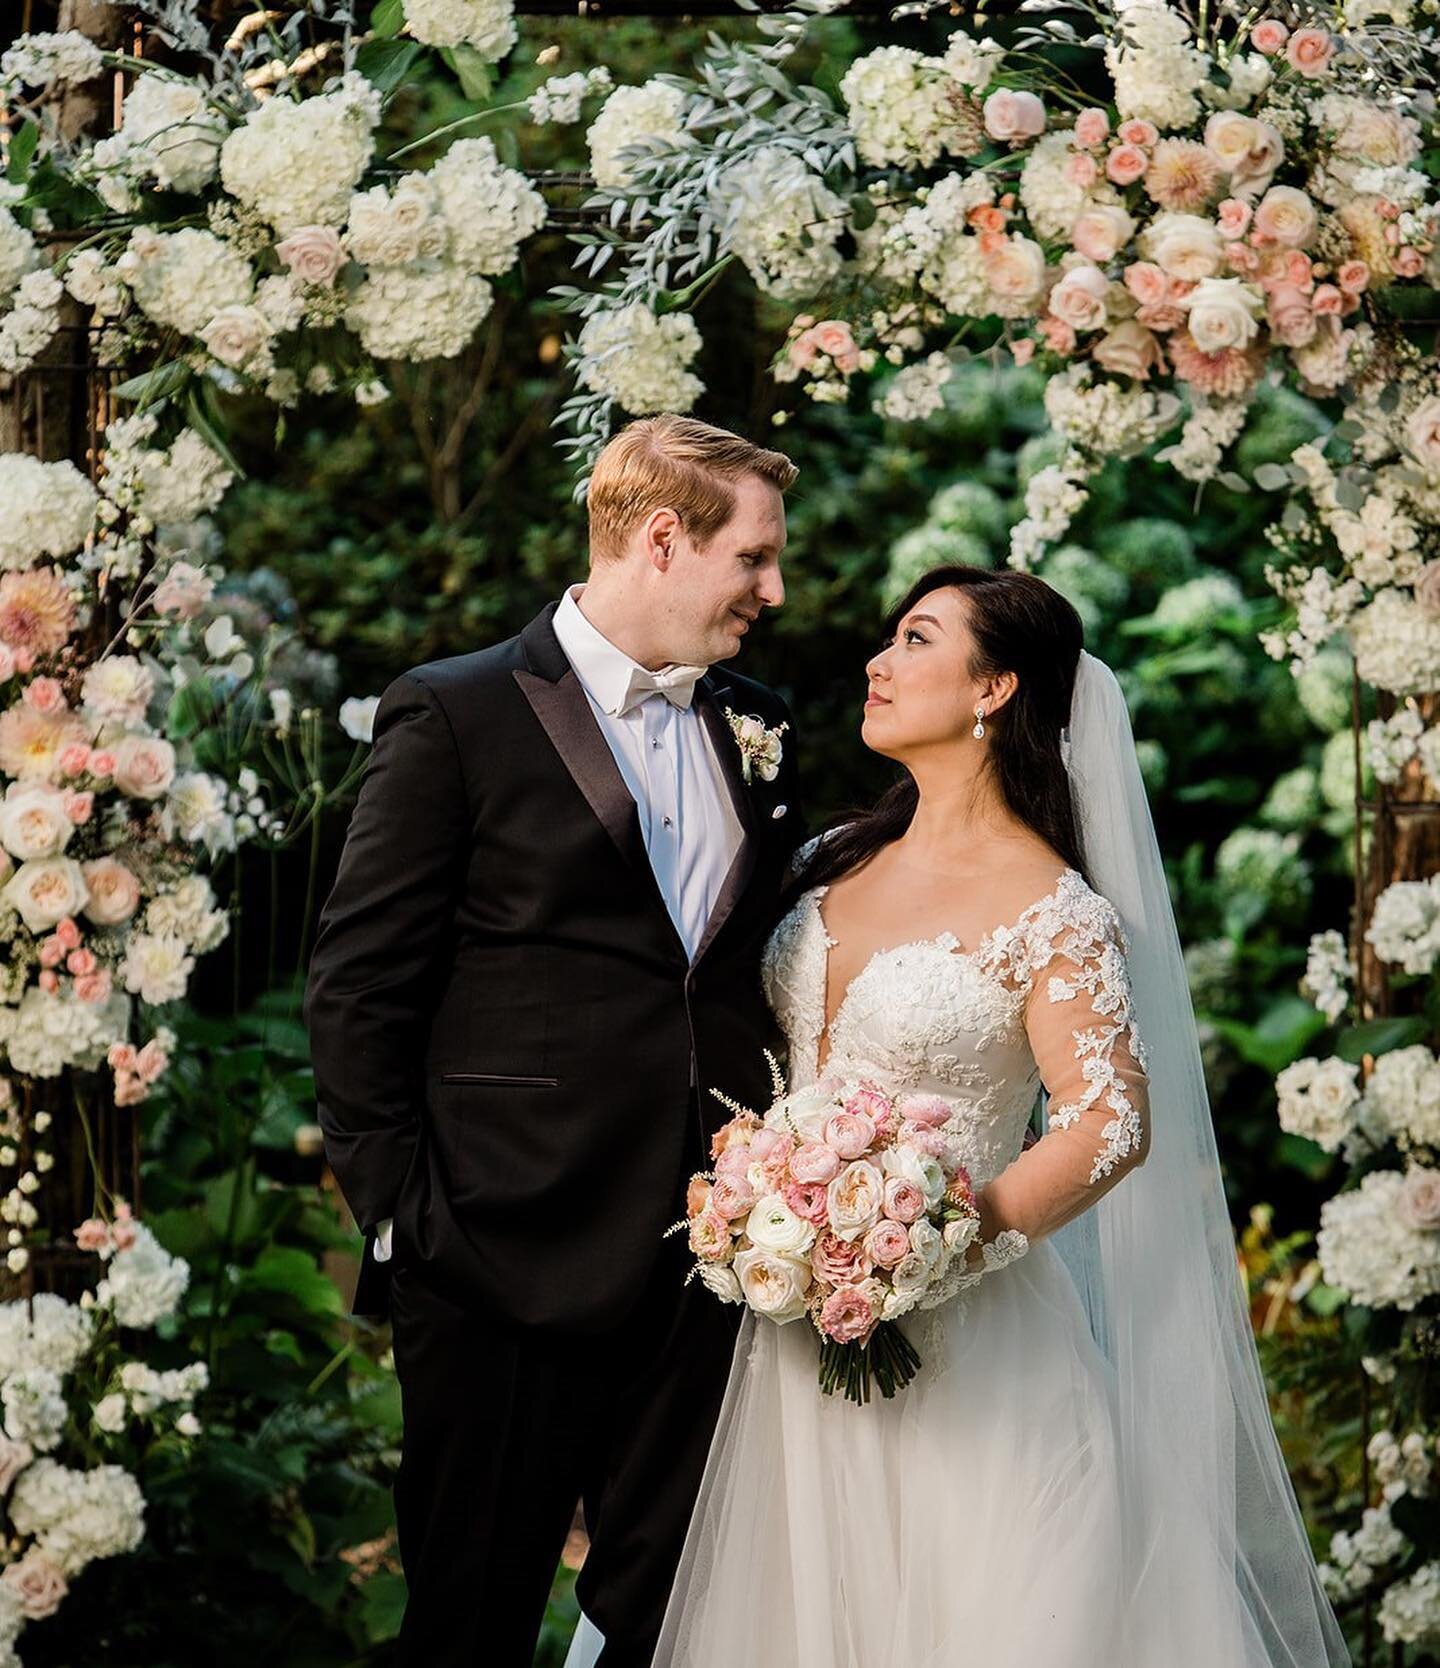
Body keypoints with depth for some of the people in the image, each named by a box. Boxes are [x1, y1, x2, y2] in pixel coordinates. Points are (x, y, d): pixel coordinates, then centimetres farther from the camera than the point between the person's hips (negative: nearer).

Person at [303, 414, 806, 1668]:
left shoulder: (757, 731, 13)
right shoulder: (455, 718, -5)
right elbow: (359, 988, -6)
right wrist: (398, 1212, -9)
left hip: (703, 1260, 5)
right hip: (512, 1256, -5)